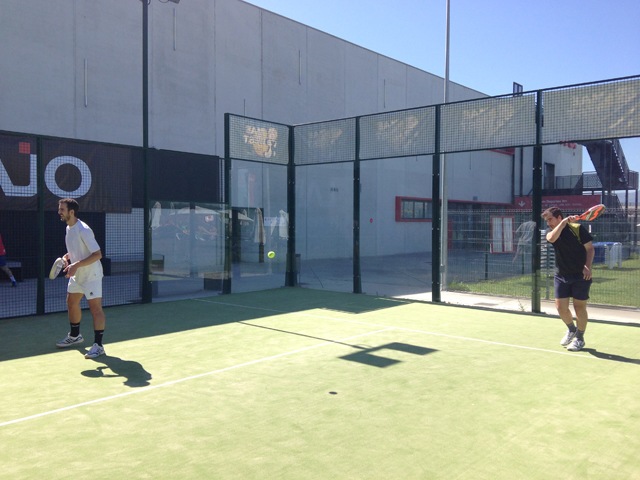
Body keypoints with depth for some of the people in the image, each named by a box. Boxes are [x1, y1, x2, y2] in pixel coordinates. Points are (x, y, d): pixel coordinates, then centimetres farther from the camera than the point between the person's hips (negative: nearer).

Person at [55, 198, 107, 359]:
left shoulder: (83, 230, -23)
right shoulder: (69, 228, 6)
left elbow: (97, 254, -26)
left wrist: (76, 265, -30)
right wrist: (66, 258, 1)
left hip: (91, 275, -10)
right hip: (76, 274, 10)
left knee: (95, 308, -10)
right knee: (72, 303, 20)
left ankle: (98, 345, -5)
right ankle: (75, 336, 39)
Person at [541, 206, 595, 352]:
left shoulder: (577, 229, -9)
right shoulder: (551, 233, 2)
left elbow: (590, 248, -7)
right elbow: (552, 238, -23)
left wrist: (588, 266, -19)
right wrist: (563, 223, -29)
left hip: (580, 275, -4)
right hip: (561, 276, 4)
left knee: (579, 307, 4)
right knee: (561, 307, 4)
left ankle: (580, 338, 21)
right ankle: (571, 329, 32)